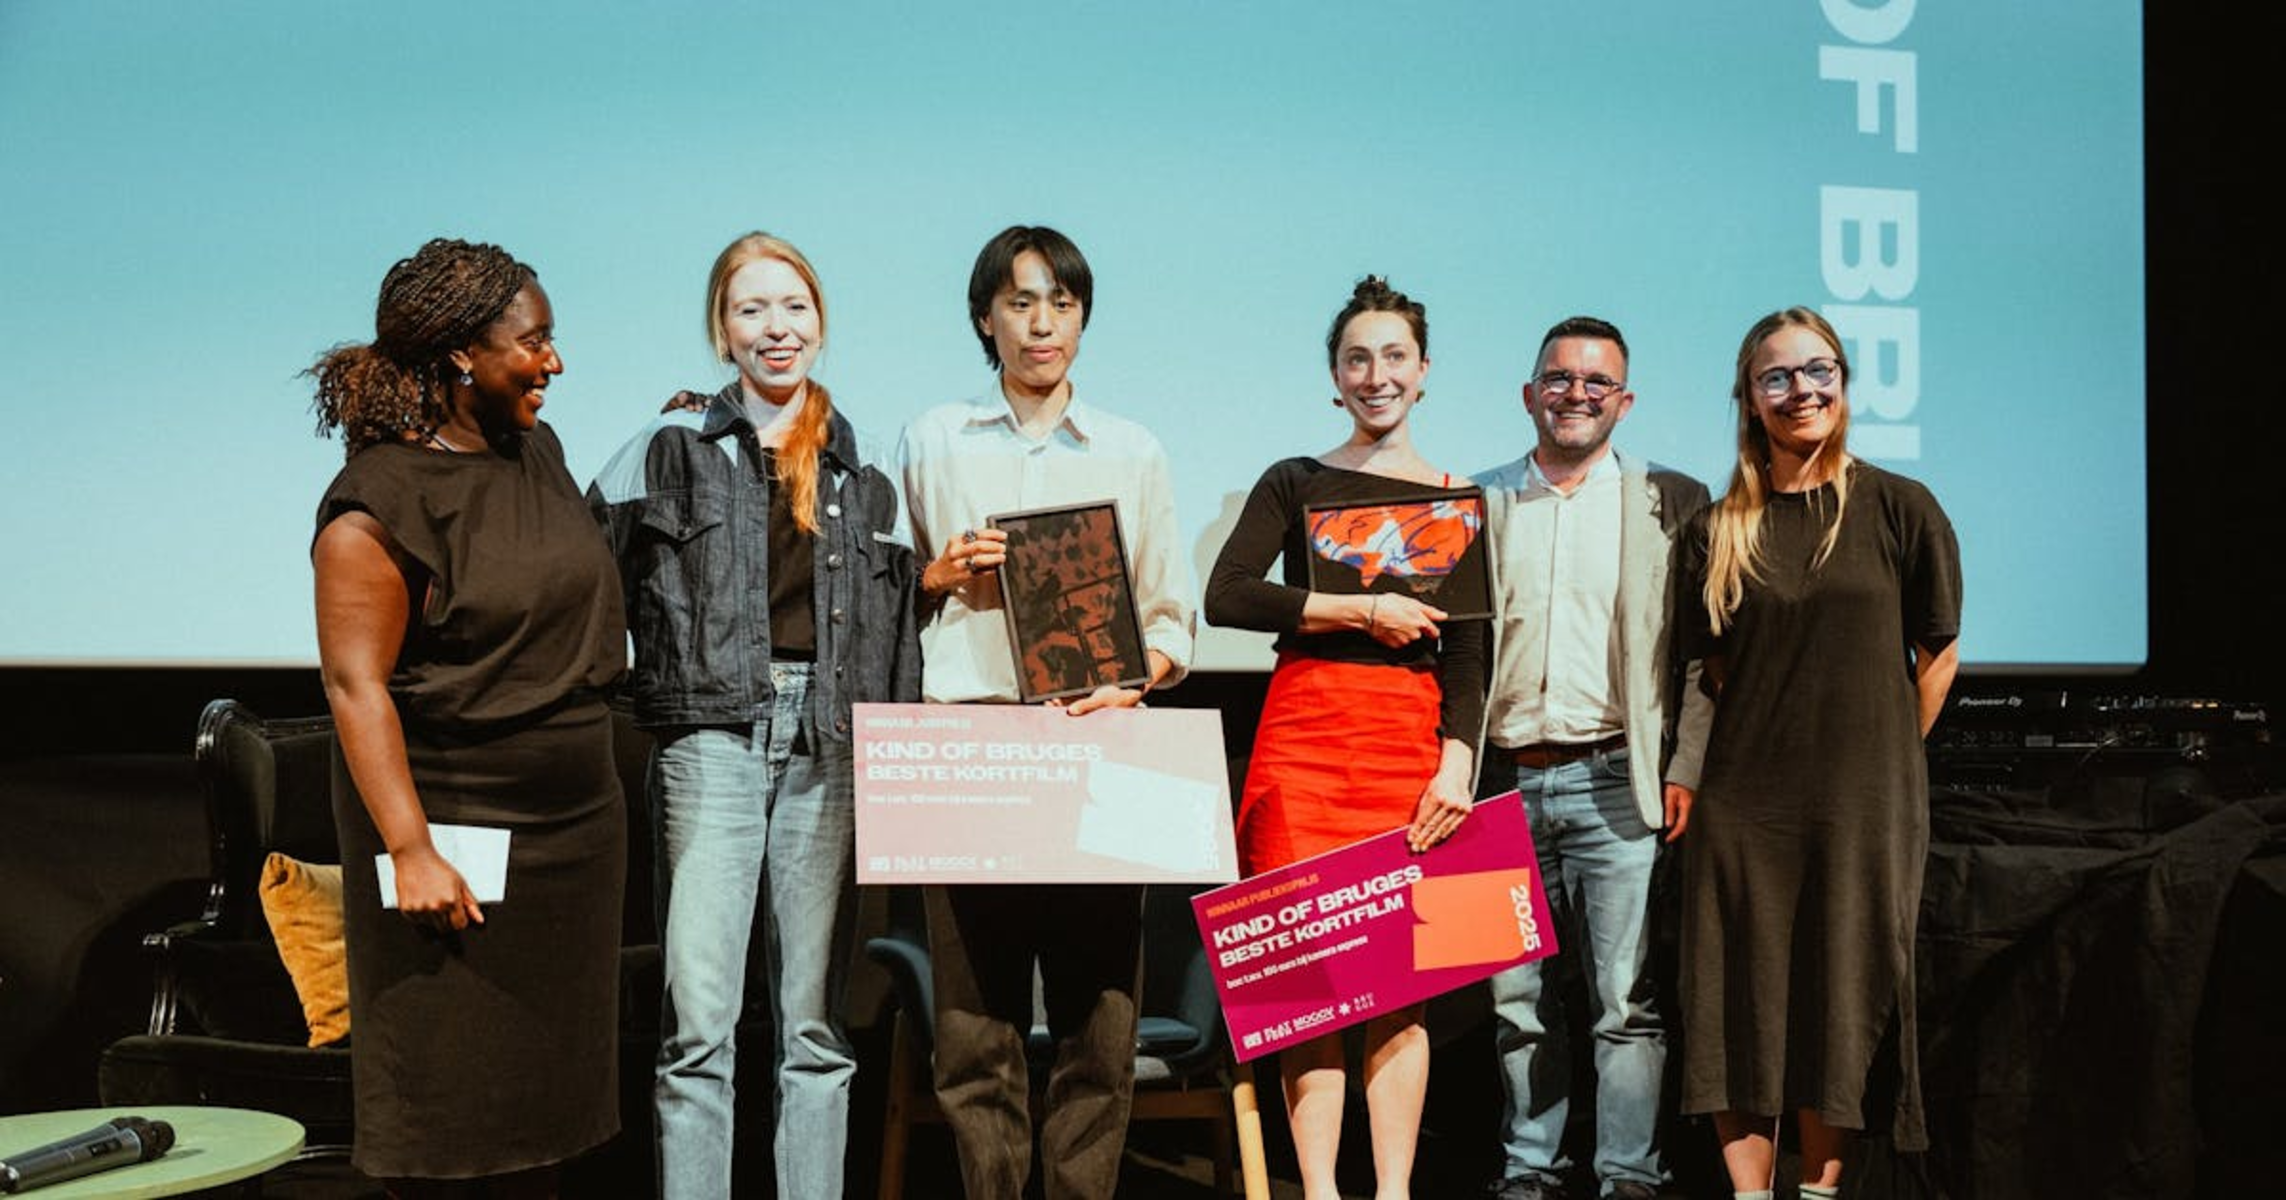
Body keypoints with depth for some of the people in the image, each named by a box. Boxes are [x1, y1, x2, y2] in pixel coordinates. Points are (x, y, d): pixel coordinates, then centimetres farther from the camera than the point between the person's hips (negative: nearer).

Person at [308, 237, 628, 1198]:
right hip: (458, 827, -7)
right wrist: (410, 851, -24)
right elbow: (355, 685, -19)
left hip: (577, 822, 8)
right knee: (448, 1100, 3)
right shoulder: (380, 499, -15)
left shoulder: (537, 451, 8)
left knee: (552, 1087, 15)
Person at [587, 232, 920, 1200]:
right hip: (711, 738, -2)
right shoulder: (670, 450, 6)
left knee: (816, 1024, 7)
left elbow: (899, 631, 14)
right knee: (697, 1019, -7)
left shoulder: (867, 477, 13)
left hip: (831, 746, 3)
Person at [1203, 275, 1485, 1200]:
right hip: (1304, 731, -1)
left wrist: (1457, 766, -7)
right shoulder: (1295, 484, 9)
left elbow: (1467, 657, 7)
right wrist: (1365, 611, -10)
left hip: (1413, 741, 1)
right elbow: (1225, 597, -7)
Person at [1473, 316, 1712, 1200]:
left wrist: (1686, 768, -6)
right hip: (1505, 784, 2)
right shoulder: (1476, 505, 11)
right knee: (1519, 998, 9)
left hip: (1612, 781, -2)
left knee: (1626, 999, 0)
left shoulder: (1674, 503, 7)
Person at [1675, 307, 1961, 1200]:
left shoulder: (1899, 508, -1)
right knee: (1740, 1001, 2)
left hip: (1862, 802, -2)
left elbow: (1937, 651, 4)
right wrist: (1772, 742, 5)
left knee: (1843, 1000, 5)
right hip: (1743, 800, 2)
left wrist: (1880, 762, 5)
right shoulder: (1716, 530, 5)